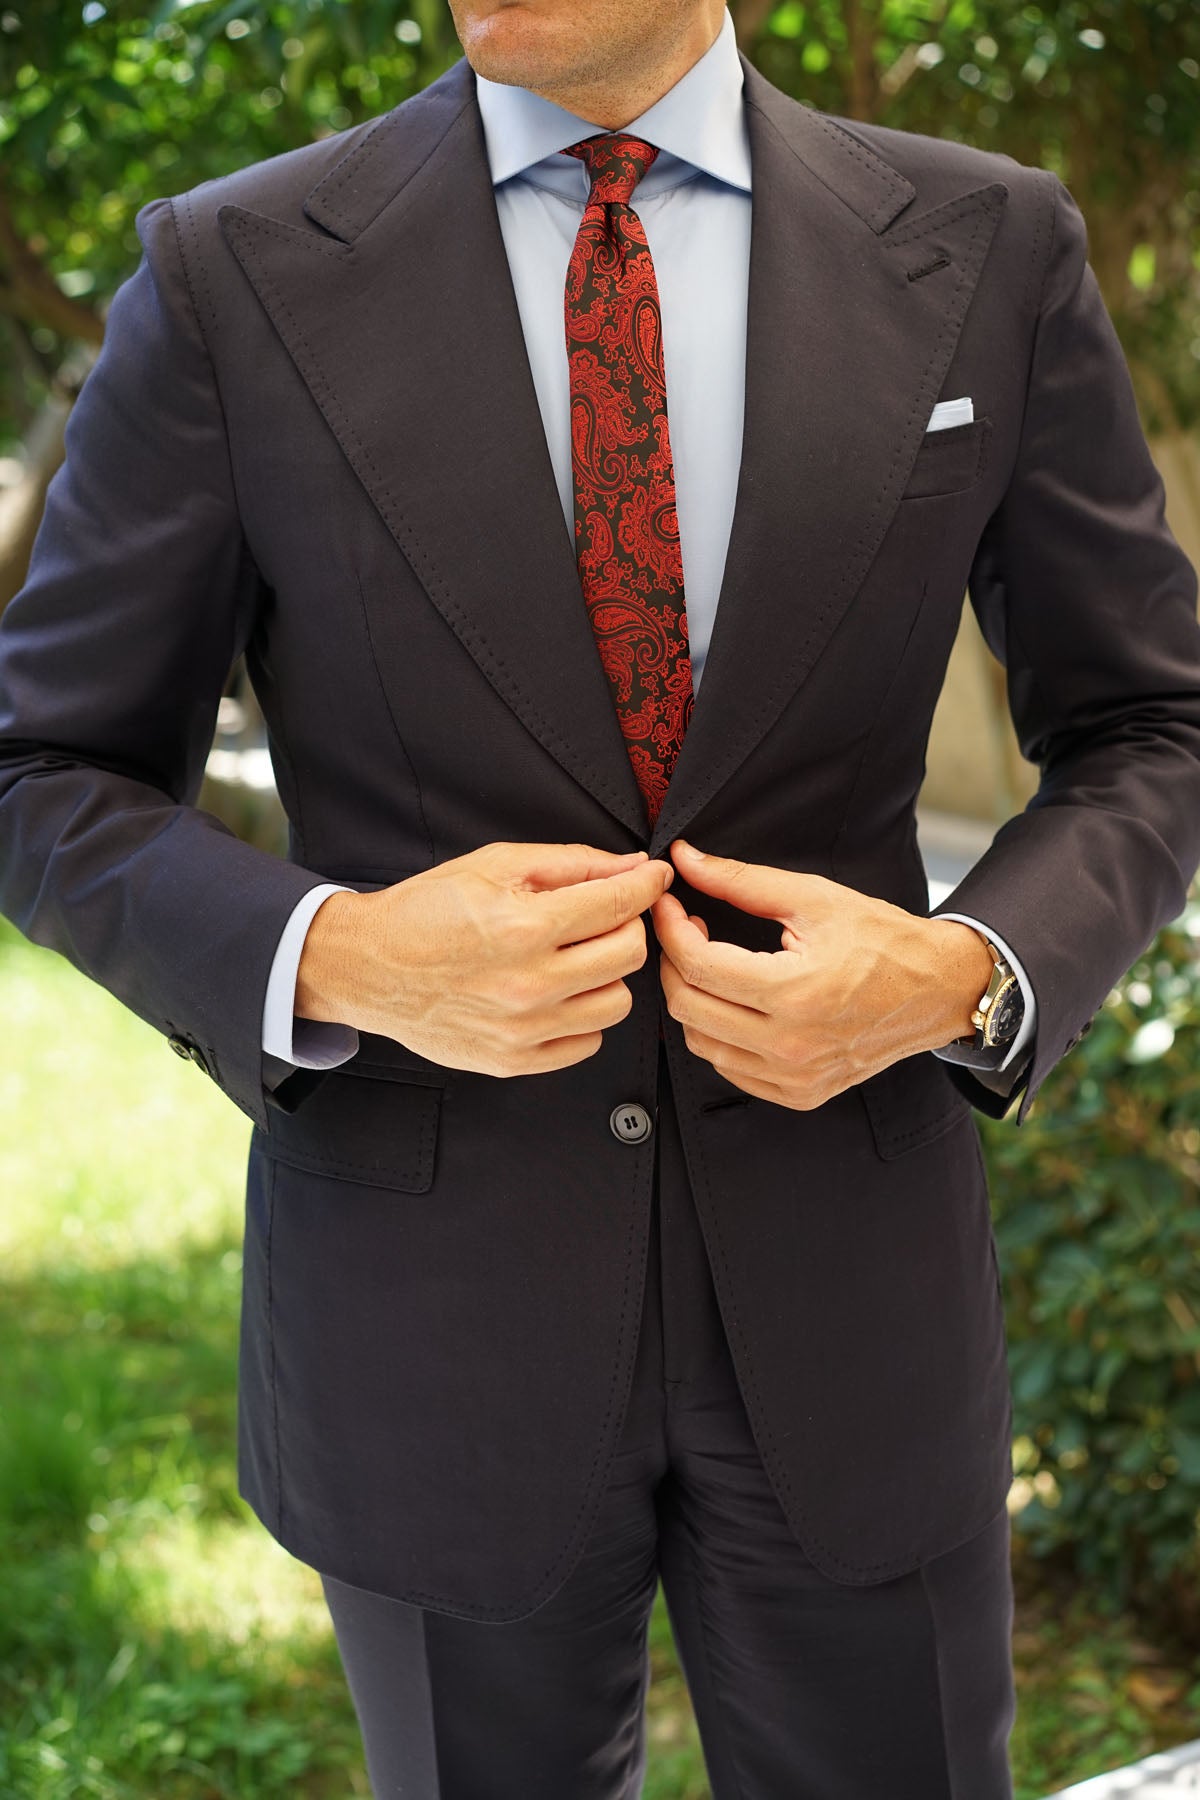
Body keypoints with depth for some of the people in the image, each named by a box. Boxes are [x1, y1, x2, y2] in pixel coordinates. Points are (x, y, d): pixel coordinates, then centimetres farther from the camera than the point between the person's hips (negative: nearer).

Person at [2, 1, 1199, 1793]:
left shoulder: (988, 249, -5)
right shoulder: (237, 274, -8)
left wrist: (962, 974, -16)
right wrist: (338, 959, -21)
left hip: (842, 1295, 1)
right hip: (430, 1299, 0)